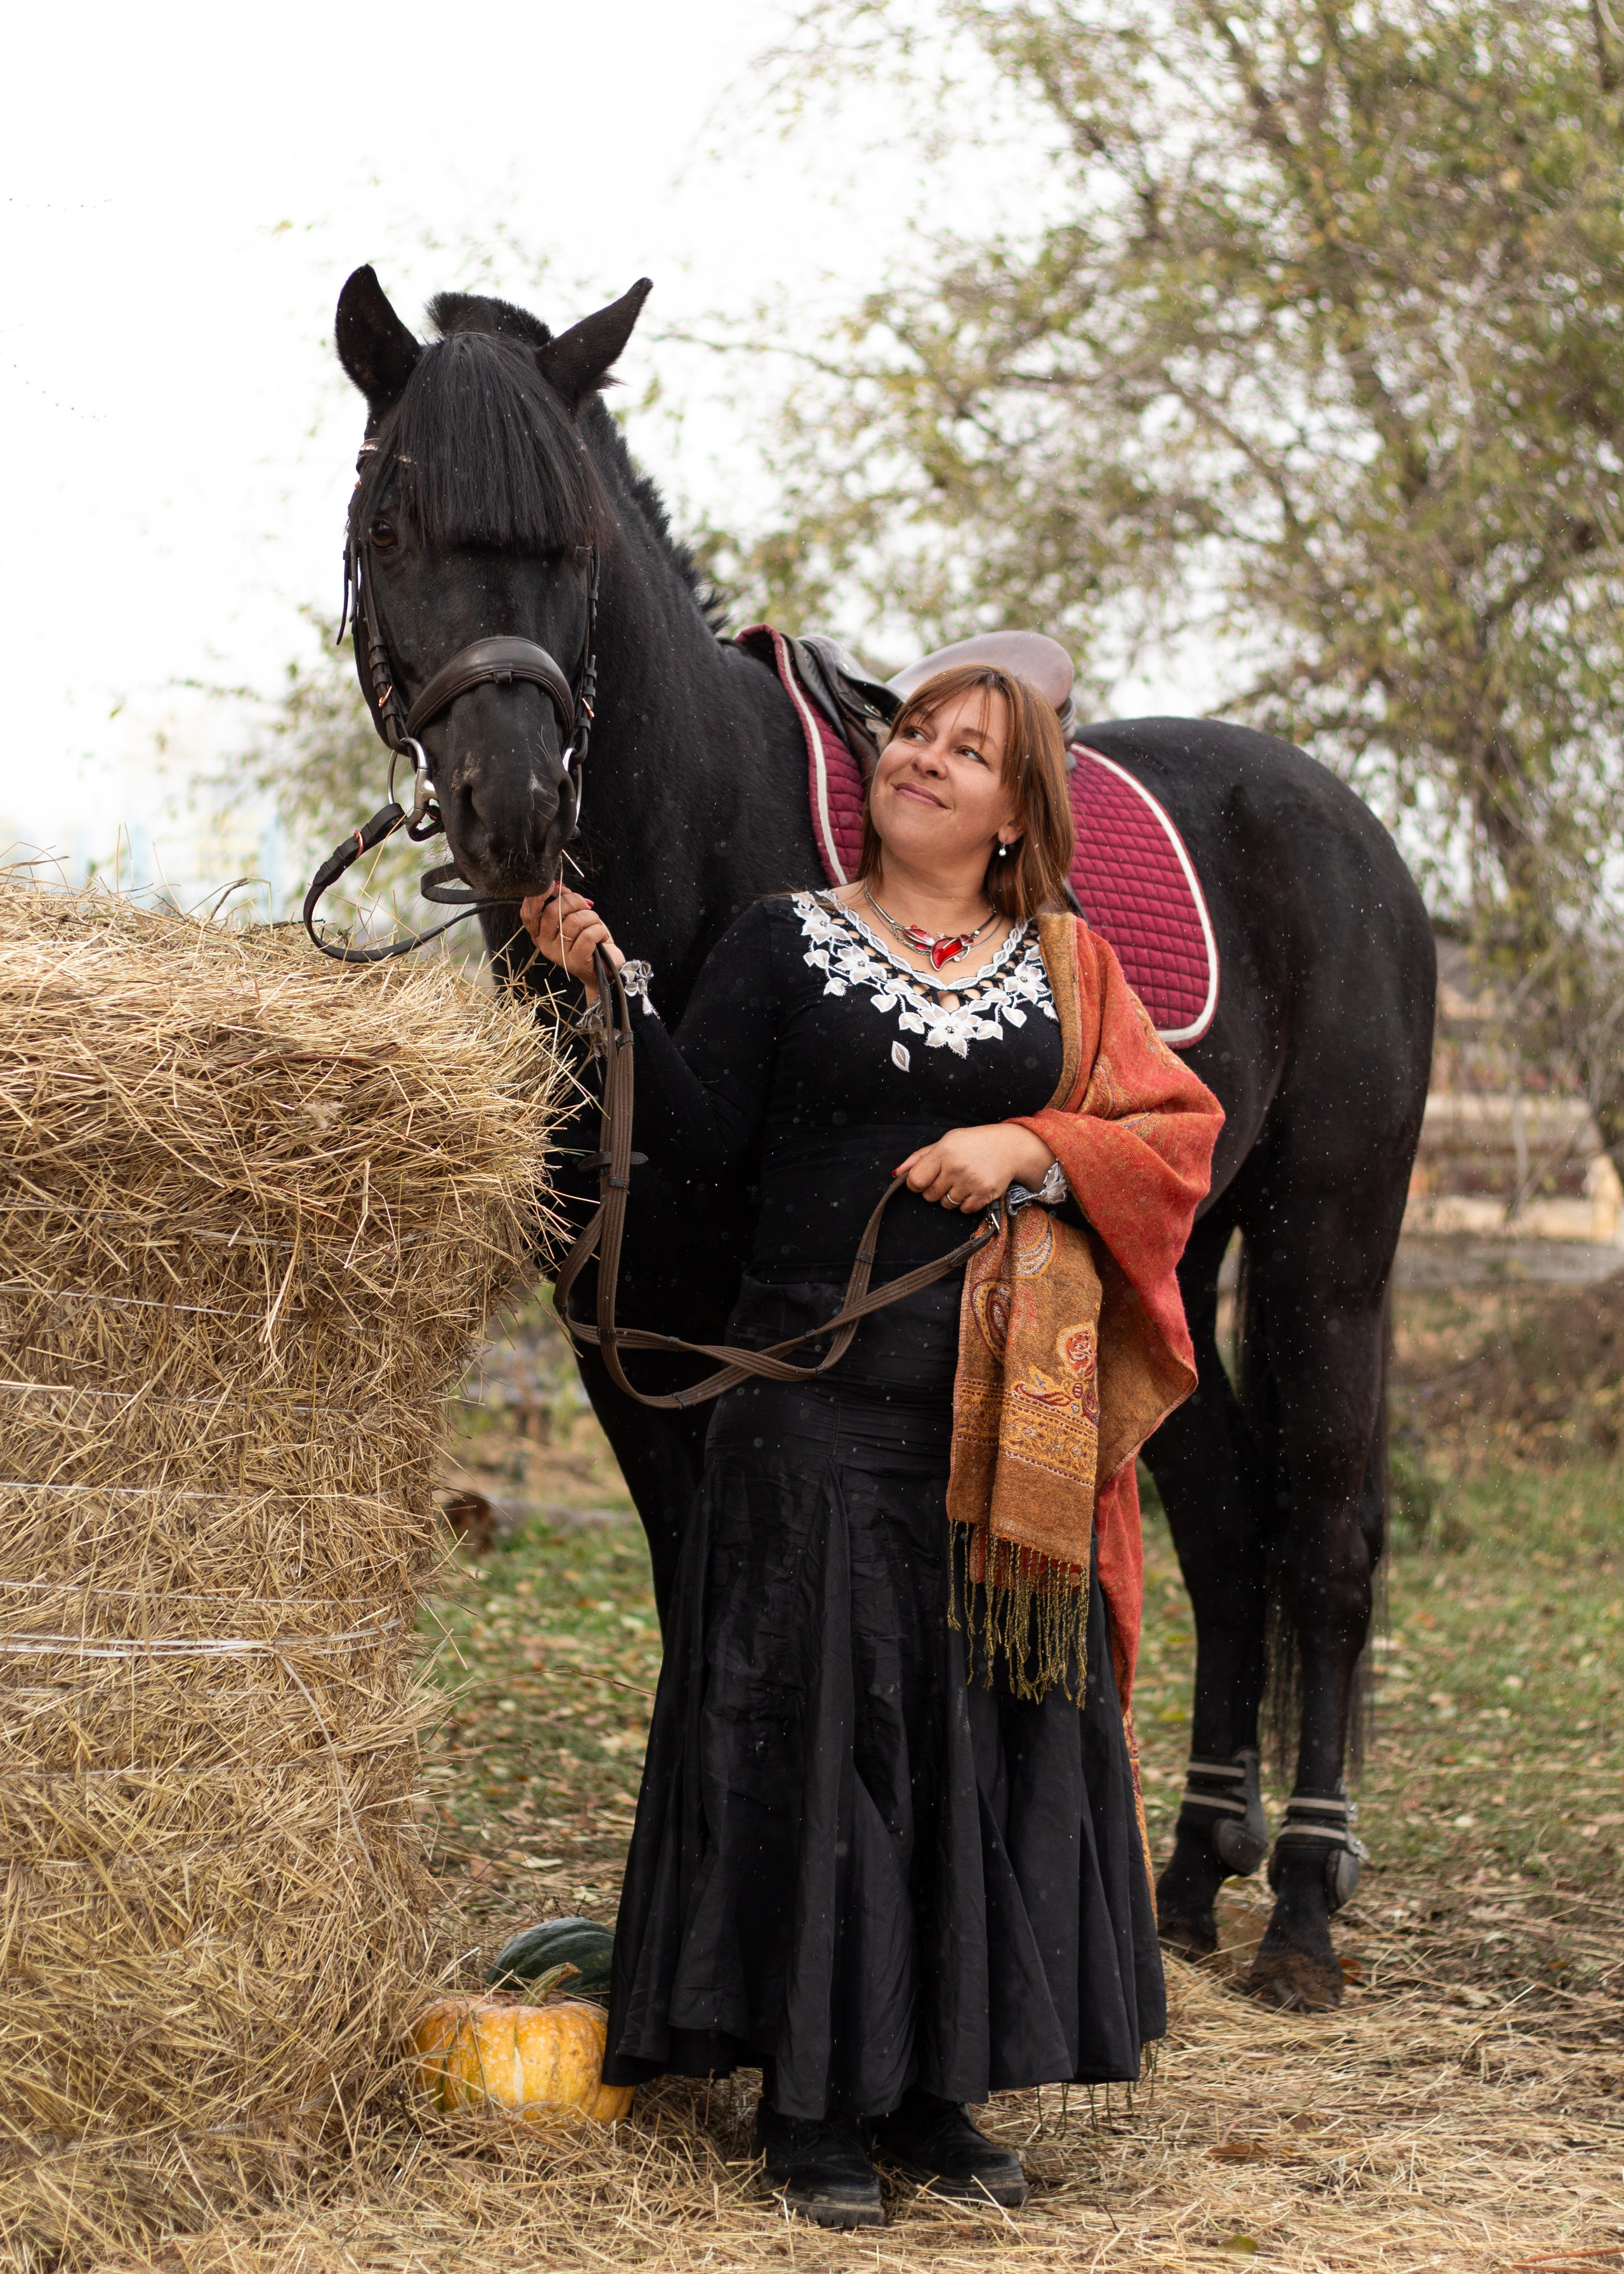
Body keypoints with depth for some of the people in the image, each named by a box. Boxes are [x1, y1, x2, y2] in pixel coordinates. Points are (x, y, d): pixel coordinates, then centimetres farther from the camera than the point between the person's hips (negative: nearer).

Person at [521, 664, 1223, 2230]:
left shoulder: (1066, 970, 12)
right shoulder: (787, 941, 5)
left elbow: (1177, 1136, 6)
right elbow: (701, 1138, -2)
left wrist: (1031, 1147, -9)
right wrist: (613, 988, -14)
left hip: (1011, 1424, 3)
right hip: (823, 1406, -3)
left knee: (988, 1733, 5)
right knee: (815, 1730, -2)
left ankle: (933, 2087, 16)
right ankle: (815, 2102, 6)